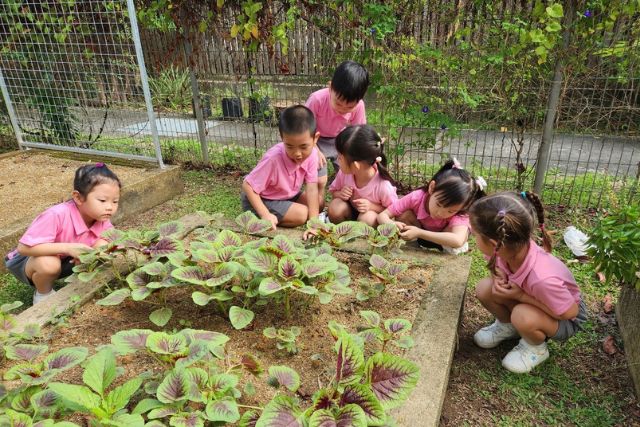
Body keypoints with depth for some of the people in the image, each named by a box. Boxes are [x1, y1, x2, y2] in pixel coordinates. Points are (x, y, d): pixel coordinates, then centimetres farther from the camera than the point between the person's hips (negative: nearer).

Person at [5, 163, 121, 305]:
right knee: (49, 264, -38)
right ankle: (43, 294, -4)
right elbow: (24, 247, -35)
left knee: (102, 246, -19)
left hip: (63, 260, 5)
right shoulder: (57, 215, -36)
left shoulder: (101, 218, -17)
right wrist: (67, 248, -41)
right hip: (27, 260, -4)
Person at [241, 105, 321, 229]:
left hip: (287, 195, 7)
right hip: (261, 199, -7)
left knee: (318, 202, -5)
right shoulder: (273, 159, -36)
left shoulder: (311, 153, -21)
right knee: (301, 214, -20)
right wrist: (265, 215, -34)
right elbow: (248, 186, -27)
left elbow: (312, 188, -21)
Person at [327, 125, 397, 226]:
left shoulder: (383, 186, -32)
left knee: (367, 219, -36)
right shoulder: (344, 173, -20)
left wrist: (372, 206, -32)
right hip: (351, 210, 4)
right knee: (335, 207, -27)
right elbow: (333, 191, 0)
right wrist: (339, 194, -24)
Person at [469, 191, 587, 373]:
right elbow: (497, 265, 0)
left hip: (565, 318, -5)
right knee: (484, 289, -17)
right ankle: (507, 325, 13)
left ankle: (536, 348, -1)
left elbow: (570, 312, -26)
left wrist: (521, 296, -29)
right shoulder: (512, 248, -25)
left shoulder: (541, 278, -43)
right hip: (531, 299, 5)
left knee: (523, 316, -36)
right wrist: (498, 278, -23)